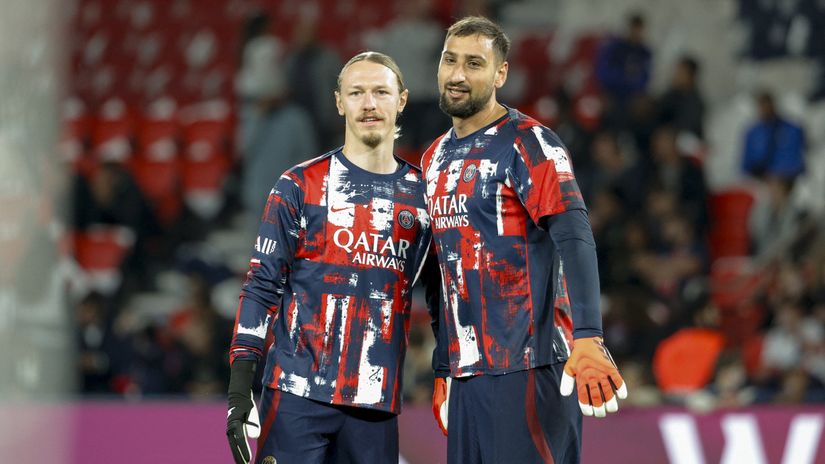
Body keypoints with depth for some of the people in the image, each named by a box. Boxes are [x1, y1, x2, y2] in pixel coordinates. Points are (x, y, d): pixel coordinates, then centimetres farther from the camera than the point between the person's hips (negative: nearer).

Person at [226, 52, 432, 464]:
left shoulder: (420, 194, 10)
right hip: (299, 394, -3)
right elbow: (262, 285, 0)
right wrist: (240, 385, -7)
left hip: (377, 400, 3)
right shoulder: (301, 186, 1)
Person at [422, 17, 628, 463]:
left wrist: (587, 339, -32)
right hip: (465, 372, 7)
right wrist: (442, 371, 21)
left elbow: (575, 240, -19)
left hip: (528, 366, -7)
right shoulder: (435, 158, 16)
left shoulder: (528, 143, -7)